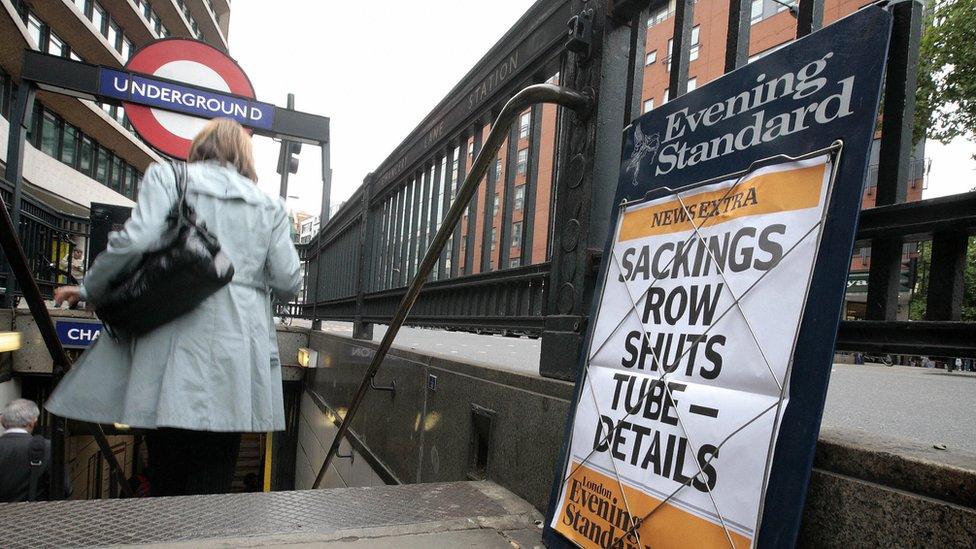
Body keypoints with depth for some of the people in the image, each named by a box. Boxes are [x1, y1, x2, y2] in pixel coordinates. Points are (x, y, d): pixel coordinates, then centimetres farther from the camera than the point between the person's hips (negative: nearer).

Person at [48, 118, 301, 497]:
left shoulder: (166, 177, 9)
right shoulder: (269, 206, 15)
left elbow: (137, 240, -7)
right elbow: (288, 282, 7)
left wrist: (89, 290, 9)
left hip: (178, 336, -1)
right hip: (239, 346, 2)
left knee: (167, 481, 6)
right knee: (211, 487, 5)